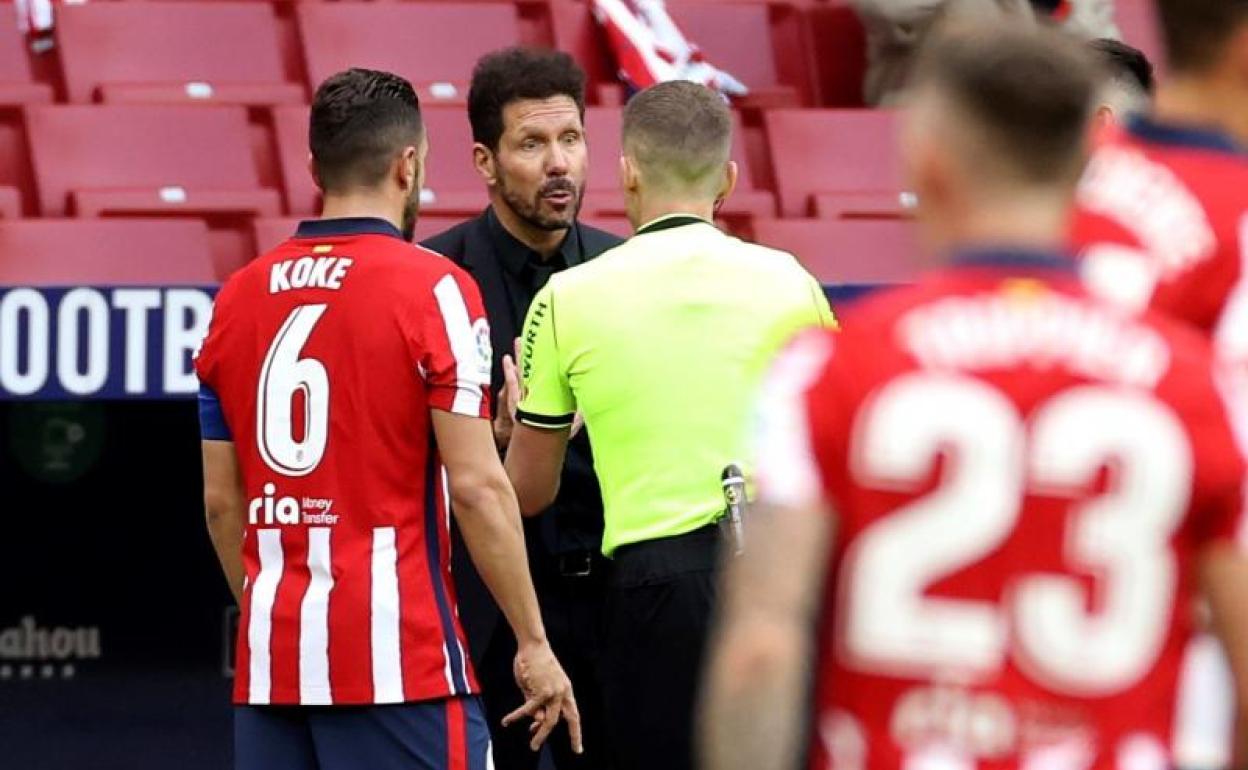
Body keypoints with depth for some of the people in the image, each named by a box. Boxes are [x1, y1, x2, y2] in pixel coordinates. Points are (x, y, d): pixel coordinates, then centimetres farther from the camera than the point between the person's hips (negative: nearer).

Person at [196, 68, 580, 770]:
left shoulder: (239, 297, 9)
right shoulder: (433, 289, -7)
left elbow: (221, 500, 13)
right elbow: (477, 487, -11)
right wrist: (535, 645, -5)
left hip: (271, 659, 5)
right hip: (398, 658, -5)